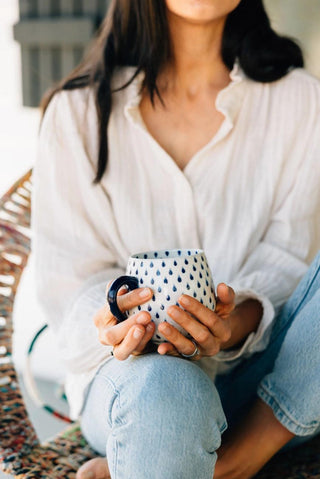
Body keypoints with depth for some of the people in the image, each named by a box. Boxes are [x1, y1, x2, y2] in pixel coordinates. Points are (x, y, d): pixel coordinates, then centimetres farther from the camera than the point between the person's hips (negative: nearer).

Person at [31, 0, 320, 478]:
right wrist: (117, 320, -25)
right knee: (162, 389, -39)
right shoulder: (79, 111, 1)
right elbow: (69, 277, -1)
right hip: (132, 365, -2)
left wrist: (237, 323, -25)